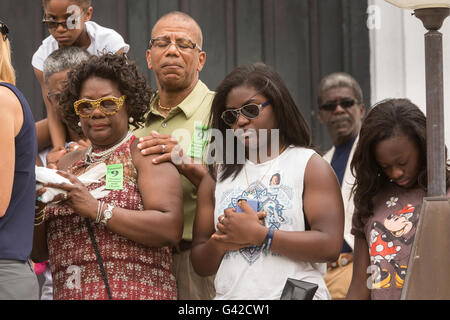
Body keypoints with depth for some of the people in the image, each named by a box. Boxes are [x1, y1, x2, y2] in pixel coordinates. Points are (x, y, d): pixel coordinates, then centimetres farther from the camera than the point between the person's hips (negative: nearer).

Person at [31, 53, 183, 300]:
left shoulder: (145, 153, 1)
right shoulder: (68, 164, 15)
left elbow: (171, 229, -14)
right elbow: (40, 252, 15)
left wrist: (96, 209, -17)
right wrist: (34, 213, -5)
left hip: (136, 292, -5)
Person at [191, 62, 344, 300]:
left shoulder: (310, 165, 4)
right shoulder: (218, 176, 14)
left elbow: (329, 246, -9)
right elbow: (200, 264, 15)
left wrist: (257, 234, -10)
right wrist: (222, 242, -5)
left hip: (295, 295, -3)